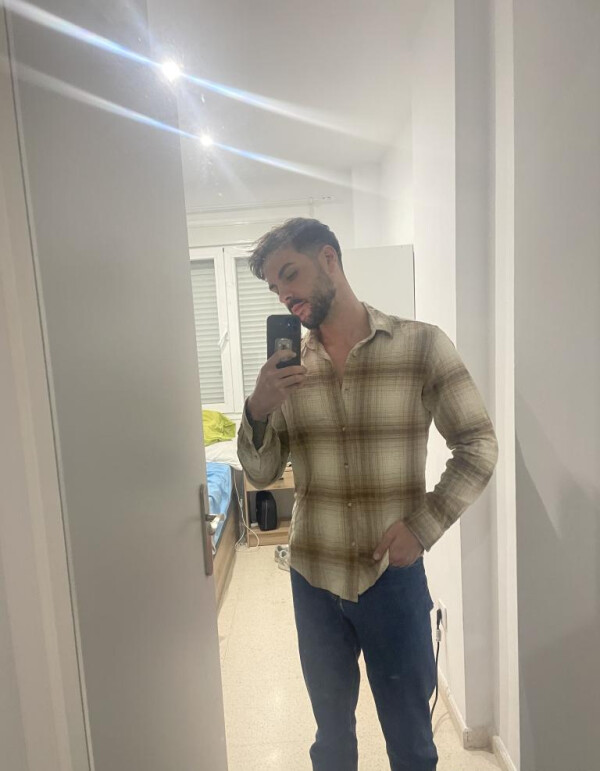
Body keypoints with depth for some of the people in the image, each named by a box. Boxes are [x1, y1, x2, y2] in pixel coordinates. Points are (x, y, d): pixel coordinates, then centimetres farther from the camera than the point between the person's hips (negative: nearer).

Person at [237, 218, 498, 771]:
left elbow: (479, 446, -5)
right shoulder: (286, 364, -1)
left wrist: (423, 526, -15)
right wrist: (258, 410, -17)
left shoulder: (421, 345, -10)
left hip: (394, 577, -2)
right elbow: (261, 473, 2)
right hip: (313, 581, 3)